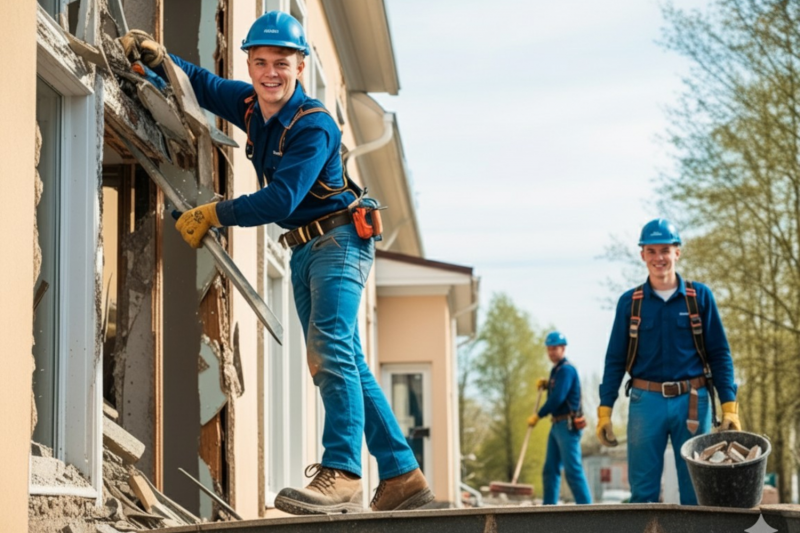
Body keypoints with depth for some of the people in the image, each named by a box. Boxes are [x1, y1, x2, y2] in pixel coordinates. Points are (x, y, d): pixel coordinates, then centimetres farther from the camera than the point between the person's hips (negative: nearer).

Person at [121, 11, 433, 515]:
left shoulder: (314, 126, -19)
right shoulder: (251, 105, 5)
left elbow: (281, 199, -27)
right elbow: (203, 84, 22)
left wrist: (213, 215, -19)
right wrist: (158, 57, 4)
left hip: (340, 241, -9)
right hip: (304, 250, 9)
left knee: (330, 349, -24)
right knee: (344, 364, 7)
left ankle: (343, 474, -32)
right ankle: (403, 476, 9)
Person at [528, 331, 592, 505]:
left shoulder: (566, 370, -13)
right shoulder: (556, 370, 17)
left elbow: (557, 398, -20)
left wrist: (537, 416, -13)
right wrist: (546, 384, 8)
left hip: (567, 425, -10)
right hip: (557, 425, 10)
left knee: (573, 469, -12)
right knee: (550, 469, 10)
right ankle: (549, 505, 13)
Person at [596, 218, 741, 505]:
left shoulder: (700, 296, 4)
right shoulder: (629, 302, 7)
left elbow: (720, 354, 4)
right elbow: (615, 360, 9)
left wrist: (729, 406, -4)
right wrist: (604, 411, 2)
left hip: (692, 402, 0)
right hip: (646, 402, 1)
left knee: (696, 489, 4)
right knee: (642, 489, 2)